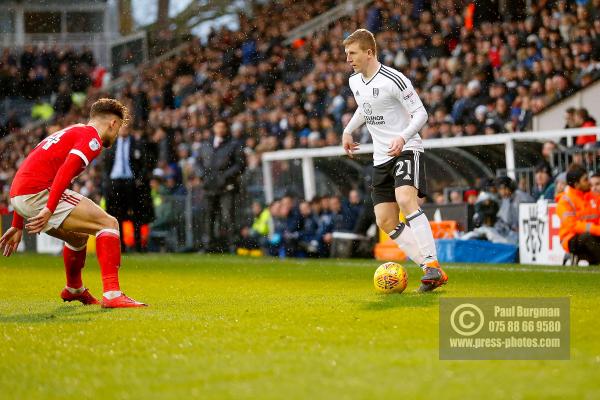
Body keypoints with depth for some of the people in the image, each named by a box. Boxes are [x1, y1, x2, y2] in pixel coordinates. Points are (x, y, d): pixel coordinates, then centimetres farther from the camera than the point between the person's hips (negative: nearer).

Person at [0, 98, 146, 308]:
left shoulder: (71, 132, 30)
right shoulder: (92, 137, 0)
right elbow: (65, 171, -19)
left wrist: (17, 226, 33)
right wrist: (49, 210, -27)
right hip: (40, 191, -10)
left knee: (80, 234, 30)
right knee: (109, 223, -10)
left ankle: (74, 289, 53)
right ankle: (112, 295, -21)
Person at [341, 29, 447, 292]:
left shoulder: (394, 80, -15)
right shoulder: (354, 82, 10)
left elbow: (420, 114, -14)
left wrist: (403, 137, -28)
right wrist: (348, 131, 29)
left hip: (406, 150, -8)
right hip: (381, 157, 8)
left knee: (406, 200, -32)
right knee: (385, 221, 1)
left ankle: (433, 265, -32)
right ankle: (431, 271, 4)